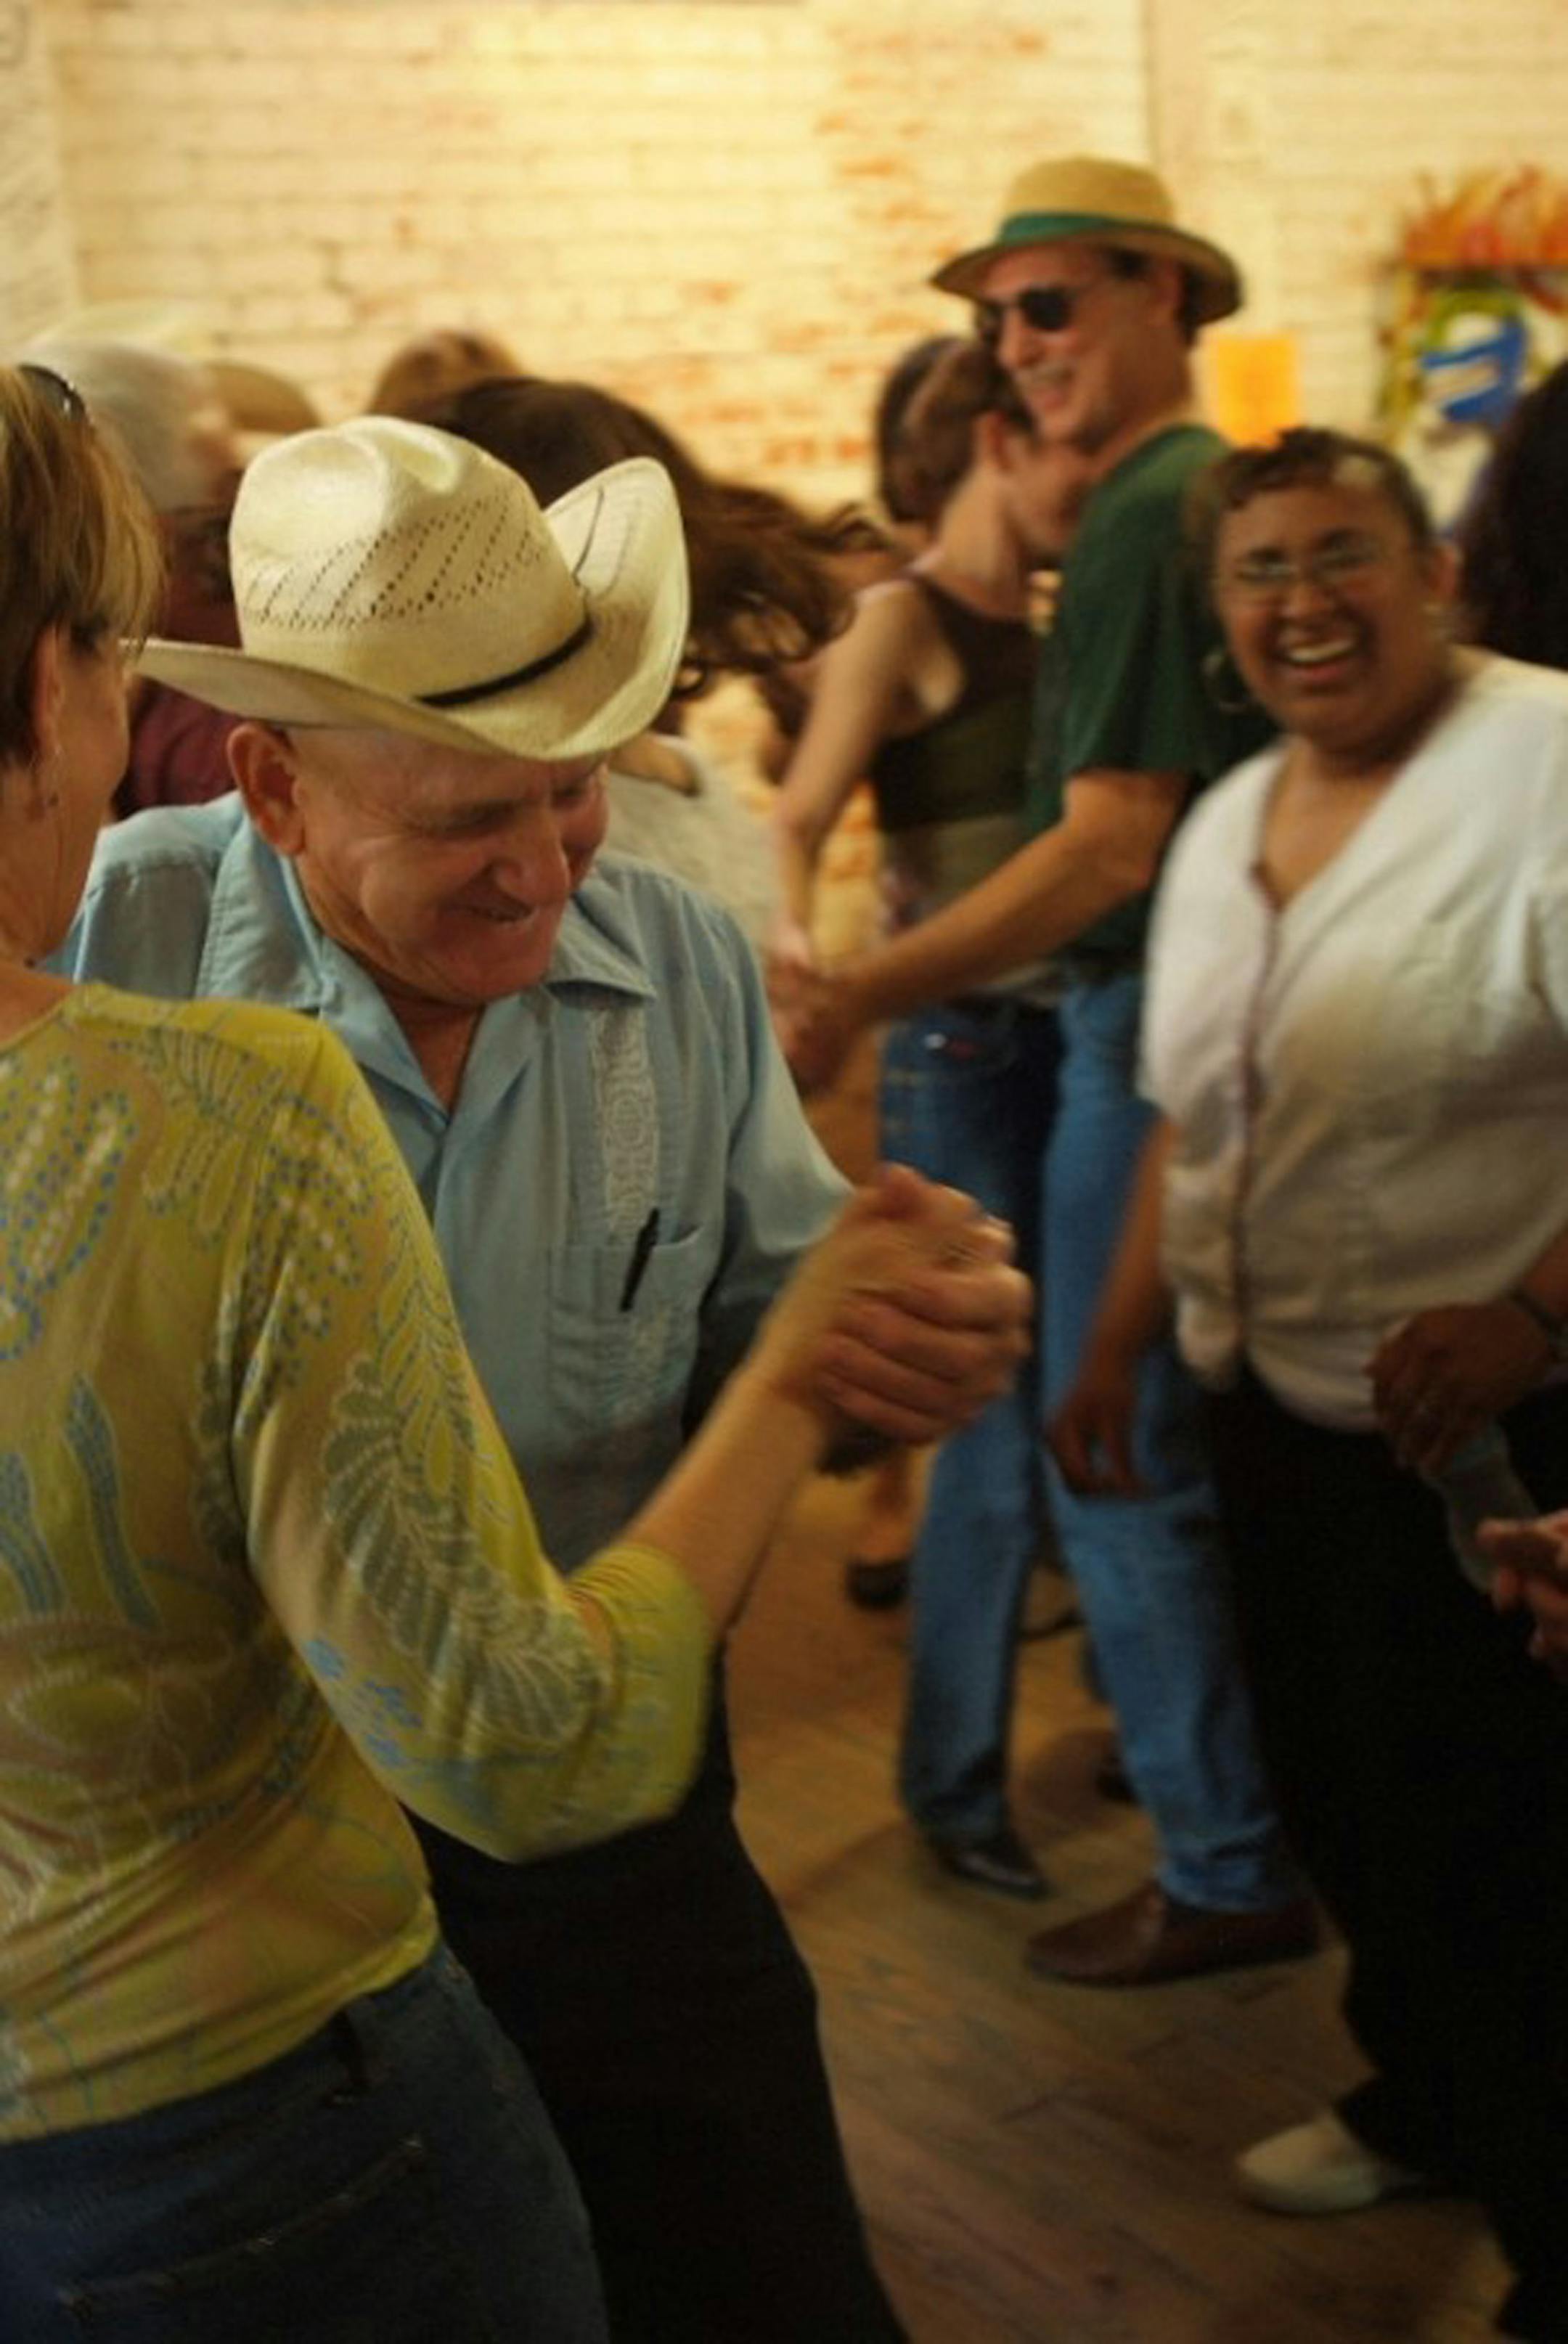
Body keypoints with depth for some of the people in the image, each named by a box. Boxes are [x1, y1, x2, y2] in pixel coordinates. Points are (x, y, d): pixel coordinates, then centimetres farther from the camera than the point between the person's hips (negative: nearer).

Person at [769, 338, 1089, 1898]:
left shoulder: (1041, 626, 14)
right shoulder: (906, 621, -7)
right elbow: (796, 821, -19)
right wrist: (788, 935, -38)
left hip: (1068, 1036, 7)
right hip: (964, 1051, -7)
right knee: (1000, 1425, -4)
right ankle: (953, 1780, 11)